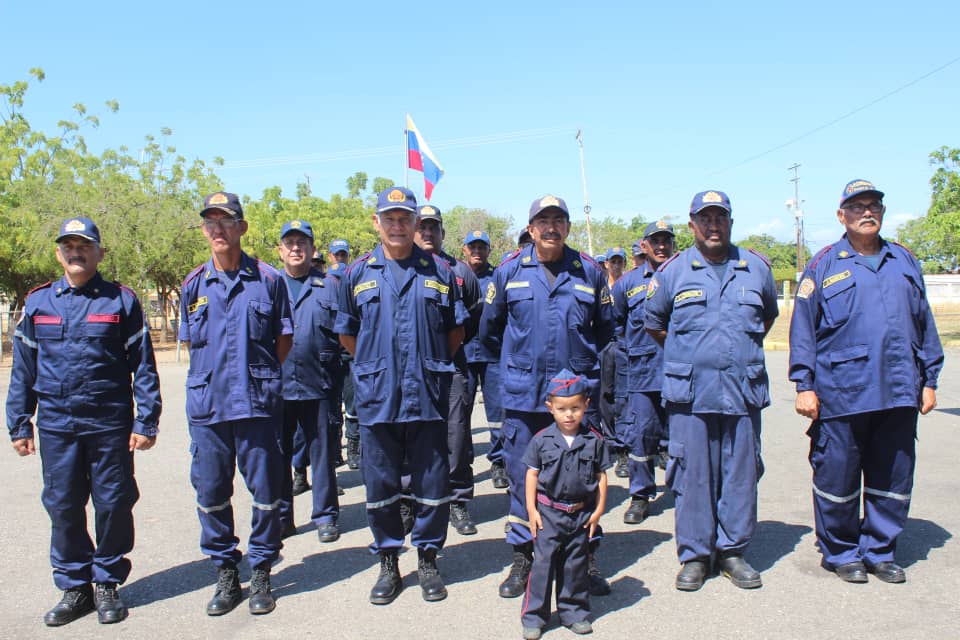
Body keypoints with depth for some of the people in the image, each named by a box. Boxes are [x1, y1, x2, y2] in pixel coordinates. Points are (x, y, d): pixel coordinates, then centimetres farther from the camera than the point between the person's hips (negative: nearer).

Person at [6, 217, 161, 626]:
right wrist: (19, 424, 9)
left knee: (113, 504, 5)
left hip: (110, 423, -2)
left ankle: (108, 583, 22)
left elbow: (144, 366, -1)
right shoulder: (37, 303, 8)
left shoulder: (121, 300, 0)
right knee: (63, 507, 9)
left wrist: (146, 421, -6)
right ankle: (74, 586, 24)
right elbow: (22, 370, 12)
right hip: (56, 424, 3)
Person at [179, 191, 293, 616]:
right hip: (206, 403, 3)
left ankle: (260, 573, 20)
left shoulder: (267, 279, 1)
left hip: (258, 401, -3)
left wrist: (257, 373, 5)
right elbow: (190, 342, 18)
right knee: (210, 491, 8)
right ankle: (225, 573, 24)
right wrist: (215, 374, 9)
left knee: (265, 489, 3)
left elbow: (283, 341, 7)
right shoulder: (194, 285, 9)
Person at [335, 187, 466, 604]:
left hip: (428, 396, 0)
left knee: (432, 483, 6)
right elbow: (347, 334, 13)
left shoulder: (439, 271, 6)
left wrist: (432, 364, 8)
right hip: (376, 397, 1)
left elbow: (456, 332, 12)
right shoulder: (357, 273, 7)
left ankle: (427, 559, 24)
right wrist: (375, 366, 9)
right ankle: (388, 562, 25)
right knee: (380, 485, 9)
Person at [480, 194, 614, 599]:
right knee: (523, 478, 7)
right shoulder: (509, 271, 3)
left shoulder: (589, 272, 5)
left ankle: (587, 558, 21)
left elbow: (604, 329, 18)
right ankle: (522, 558, 22)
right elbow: (489, 329, 15)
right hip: (523, 395, 0)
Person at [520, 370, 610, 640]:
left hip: (582, 514, 2)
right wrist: (532, 509, -4)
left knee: (576, 564, 13)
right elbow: (532, 474, -1)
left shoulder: (594, 441, -2)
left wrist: (599, 509, 0)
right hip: (548, 513, -1)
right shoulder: (541, 440, -6)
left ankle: (574, 612, 28)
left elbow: (601, 476, 4)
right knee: (543, 562, 0)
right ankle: (534, 616, 11)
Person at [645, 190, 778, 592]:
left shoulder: (757, 268, 9)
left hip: (743, 390, 2)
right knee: (692, 474, 2)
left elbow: (769, 315, 26)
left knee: (740, 473, 8)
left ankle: (732, 551, 22)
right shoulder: (673, 271, 4)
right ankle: (694, 555, 15)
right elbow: (653, 322, 15)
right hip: (690, 392, -2)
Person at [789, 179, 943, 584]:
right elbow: (803, 328, -1)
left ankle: (879, 551, 27)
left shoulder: (905, 262, 14)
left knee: (893, 477, 11)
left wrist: (929, 379, 13)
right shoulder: (824, 265, 2)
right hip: (841, 394, -4)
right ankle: (840, 552, 21)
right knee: (837, 476, 4)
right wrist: (804, 385, -7)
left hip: (899, 393, 4)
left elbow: (924, 325, 18)